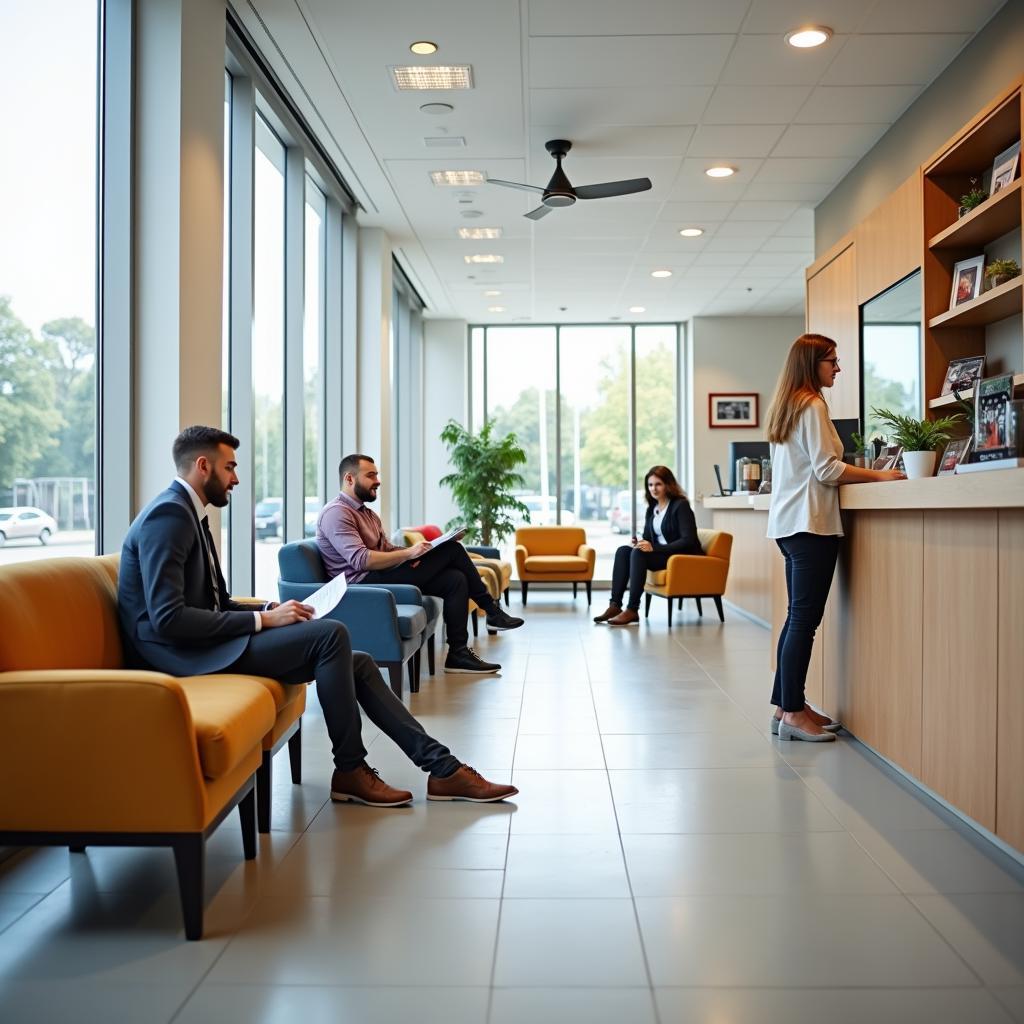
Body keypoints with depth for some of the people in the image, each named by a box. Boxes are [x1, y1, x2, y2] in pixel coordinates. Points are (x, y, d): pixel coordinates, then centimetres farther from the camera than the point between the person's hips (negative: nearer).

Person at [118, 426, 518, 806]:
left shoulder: (190, 513, 16)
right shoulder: (168, 514, -16)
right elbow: (168, 618, -24)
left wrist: (269, 610, 0)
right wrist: (263, 620, -19)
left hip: (211, 643, 10)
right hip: (185, 655, -10)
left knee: (358, 662, 0)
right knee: (330, 634, -21)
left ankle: (443, 768, 0)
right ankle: (350, 770, -7)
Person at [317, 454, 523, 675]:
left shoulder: (367, 513, 22)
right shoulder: (336, 513, -10)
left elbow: (388, 549, 18)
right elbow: (360, 560, -22)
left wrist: (415, 553, -4)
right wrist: (409, 553, -21)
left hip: (380, 577, 10)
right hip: (363, 583, -10)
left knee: (455, 579, -8)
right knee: (452, 549, -13)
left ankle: (458, 653, -5)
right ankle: (492, 611, 0)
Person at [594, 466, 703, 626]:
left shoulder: (681, 505, -11)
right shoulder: (651, 509, 12)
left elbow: (688, 540, -19)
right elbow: (648, 539, 16)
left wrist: (654, 548, -25)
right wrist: (638, 543, -10)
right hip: (661, 554, 8)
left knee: (638, 554, -29)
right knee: (623, 551, -14)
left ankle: (632, 610, -28)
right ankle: (615, 605, -21)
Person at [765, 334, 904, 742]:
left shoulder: (787, 406, 19)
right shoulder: (812, 405, -9)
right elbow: (826, 470, -15)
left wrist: (866, 473, 21)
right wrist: (879, 475, -10)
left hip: (789, 523, 10)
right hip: (810, 523, -10)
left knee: (798, 617, 11)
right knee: (804, 619, -7)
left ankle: (785, 706, 15)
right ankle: (793, 713, -4)